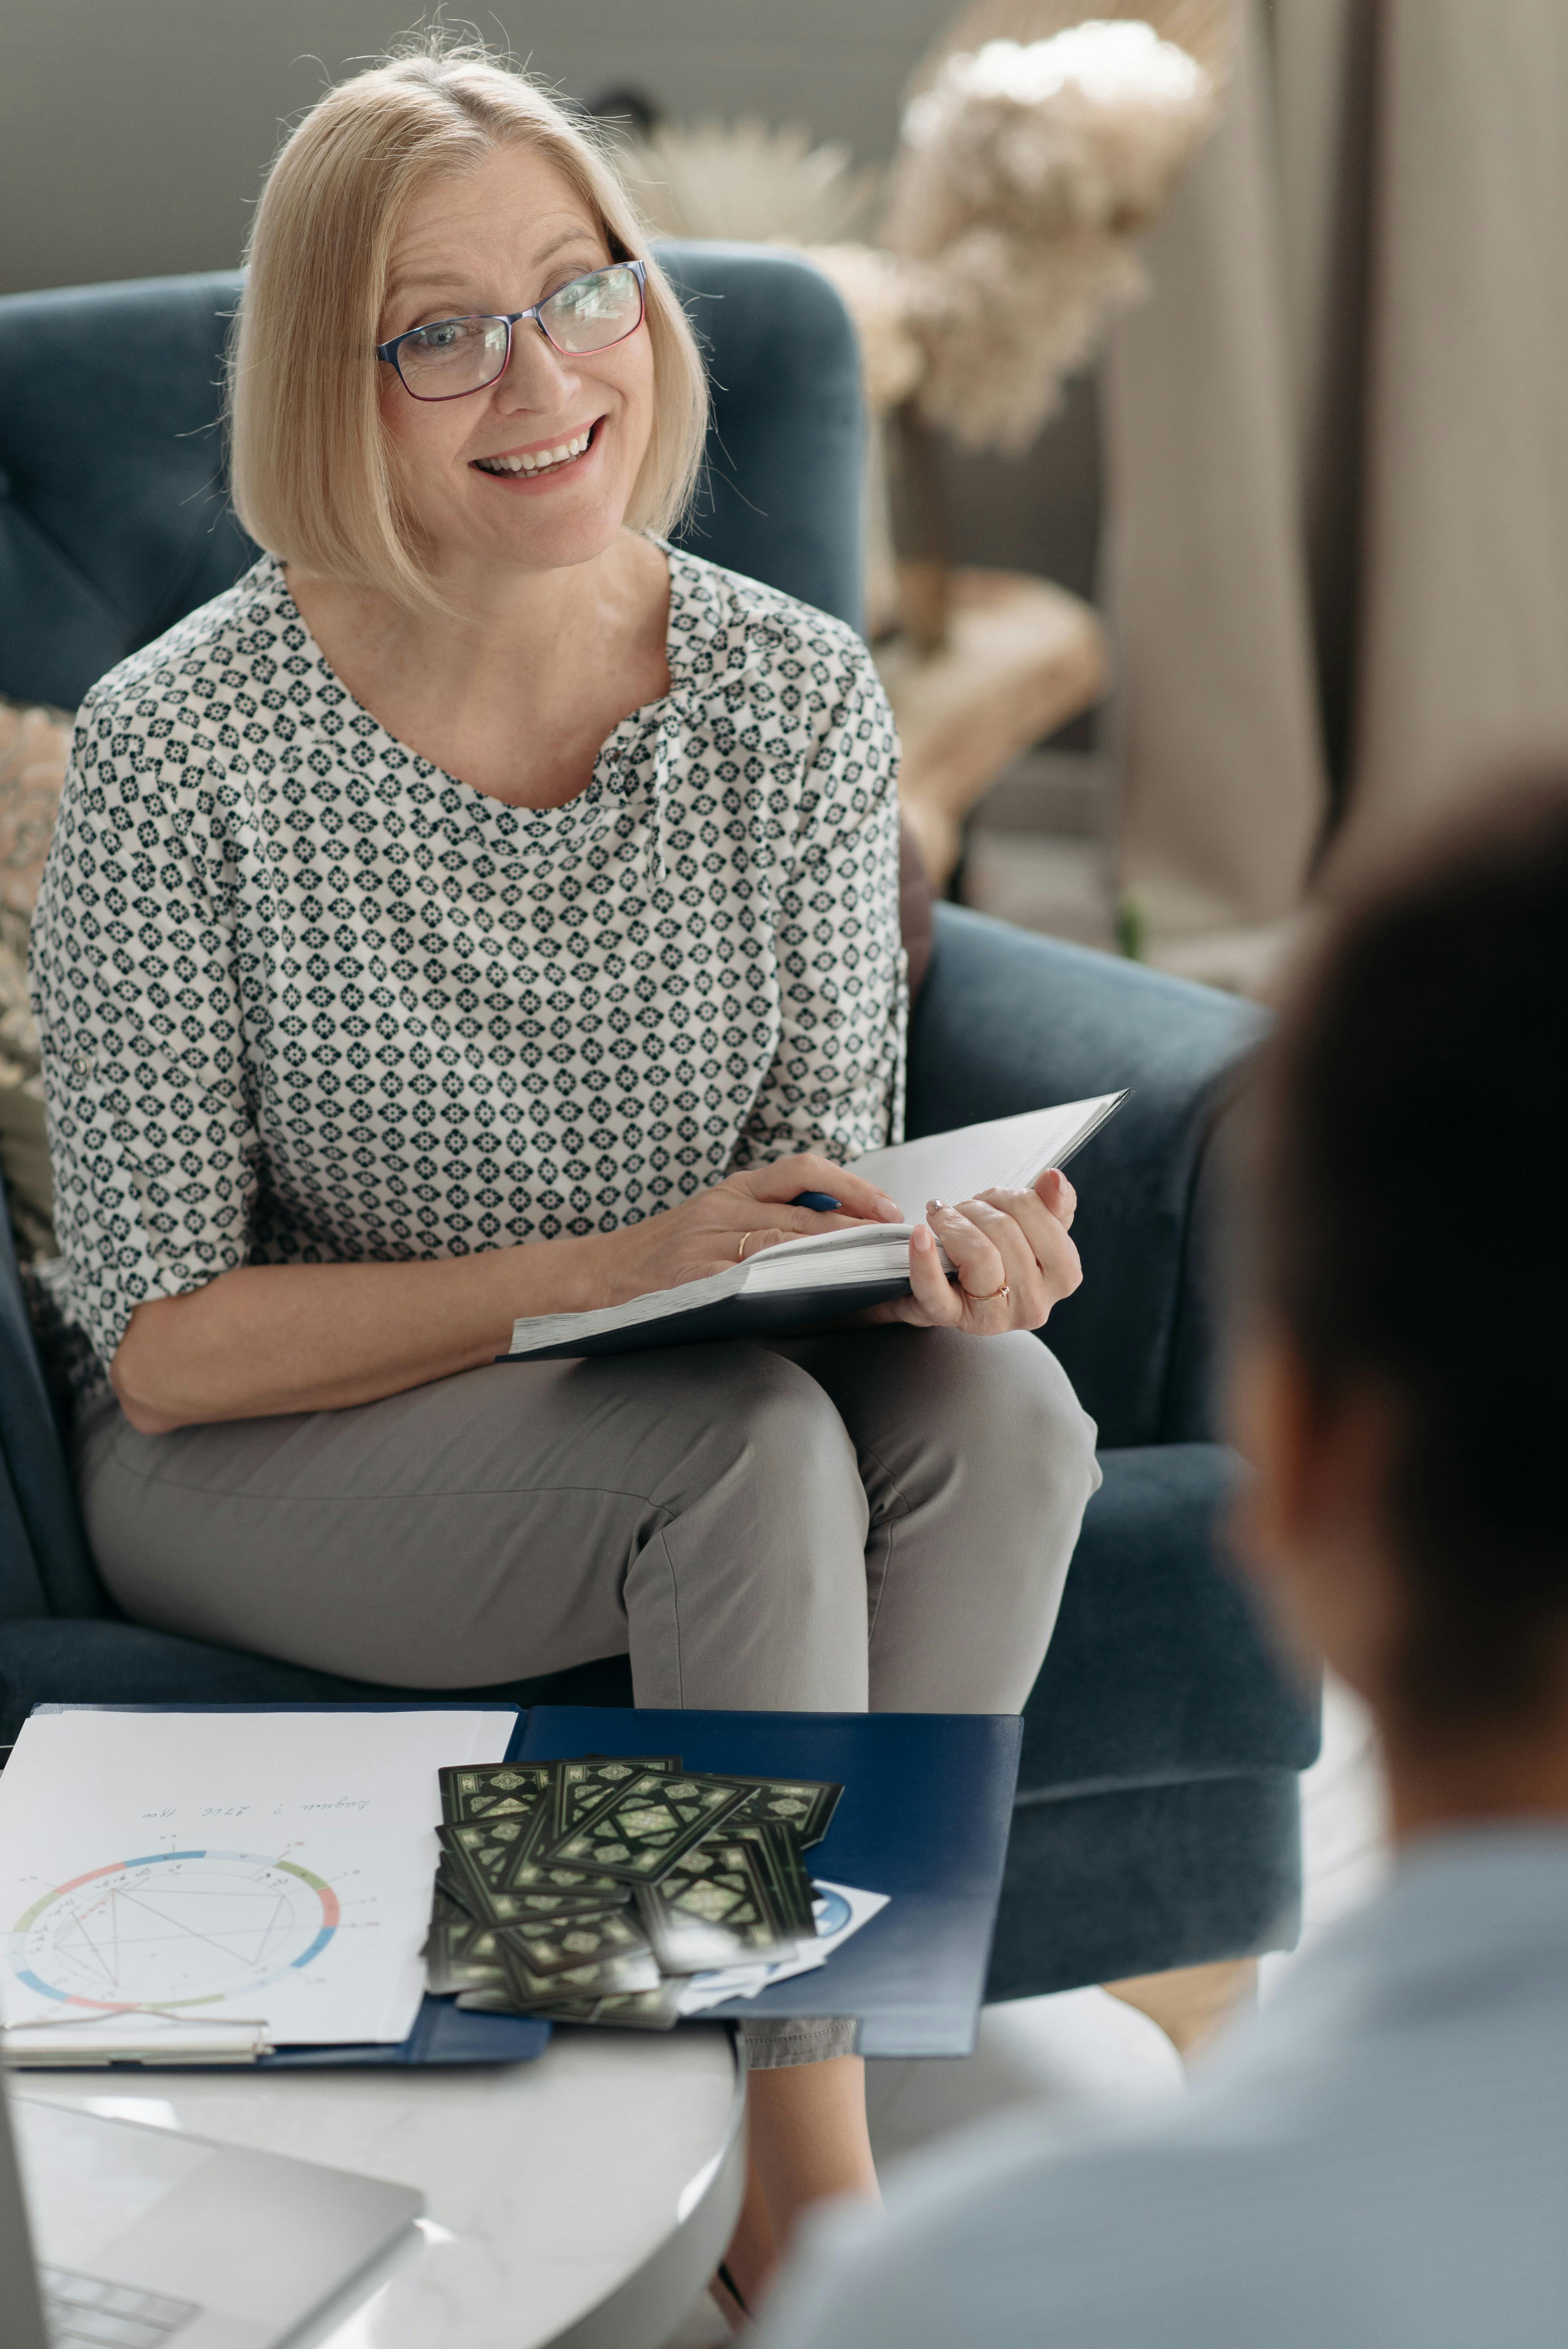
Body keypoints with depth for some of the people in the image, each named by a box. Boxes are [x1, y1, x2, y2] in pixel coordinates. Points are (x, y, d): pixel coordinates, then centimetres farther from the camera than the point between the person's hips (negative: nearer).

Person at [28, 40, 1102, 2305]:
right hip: (262, 1461, -4)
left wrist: (937, 1249, -24)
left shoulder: (795, 695, -6)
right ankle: (819, 2199, -16)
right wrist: (621, 1266, -26)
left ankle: (796, 2132, -16)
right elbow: (165, 1338, -16)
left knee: (995, 1405, -26)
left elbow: (829, 1154, 2)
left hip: (669, 1403, 4)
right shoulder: (183, 750, -18)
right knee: (752, 1440, -31)